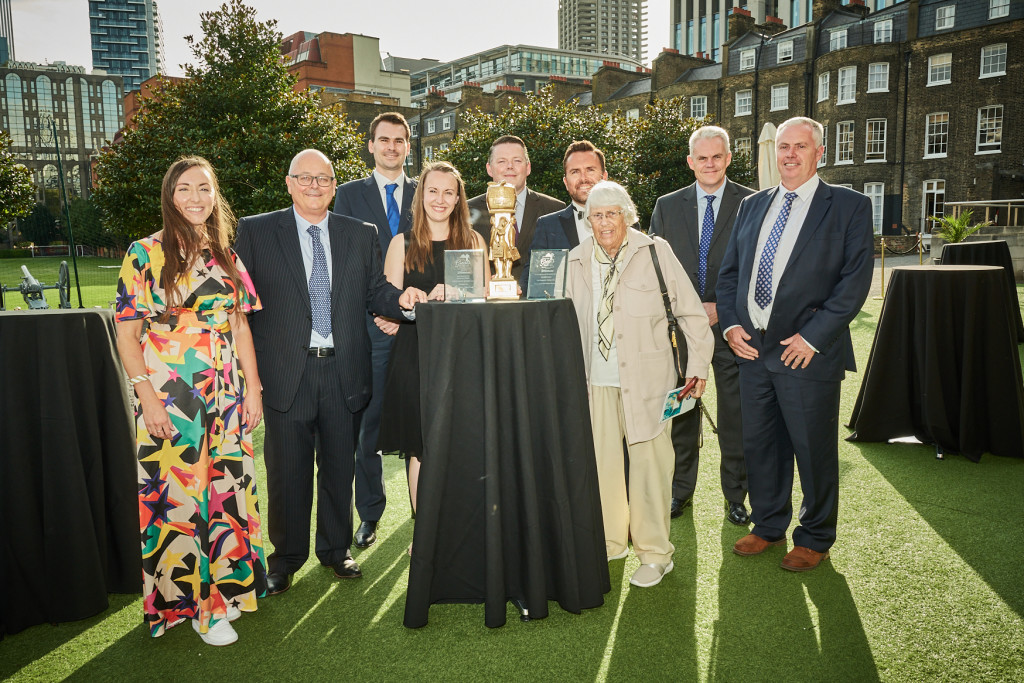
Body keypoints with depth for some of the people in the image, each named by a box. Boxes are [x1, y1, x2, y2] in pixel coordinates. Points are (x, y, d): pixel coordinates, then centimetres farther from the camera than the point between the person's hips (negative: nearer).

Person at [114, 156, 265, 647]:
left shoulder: (225, 255, 9)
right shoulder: (146, 254, -4)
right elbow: (126, 332, -5)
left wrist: (252, 387, 6)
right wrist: (147, 396, -12)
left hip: (225, 395, 4)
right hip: (169, 399, -4)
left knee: (227, 487, 9)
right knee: (177, 495, 3)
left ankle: (225, 584, 27)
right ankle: (189, 601, 19)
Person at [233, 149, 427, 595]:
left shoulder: (361, 235, 9)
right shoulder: (256, 231, 2)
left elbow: (374, 293, 8)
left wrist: (400, 298, -13)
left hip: (344, 372, 2)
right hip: (287, 371, -2)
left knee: (340, 466, 13)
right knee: (287, 470, 8)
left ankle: (336, 549, 32)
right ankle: (286, 557, 28)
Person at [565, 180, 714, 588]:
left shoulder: (655, 252, -3)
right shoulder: (578, 260, 9)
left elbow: (691, 312, 1)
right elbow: (570, 318, 18)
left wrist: (698, 367, 0)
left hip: (645, 379, -3)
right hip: (595, 381, 4)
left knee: (648, 463, 1)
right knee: (600, 462, 8)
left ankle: (655, 554, 17)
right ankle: (610, 542, 28)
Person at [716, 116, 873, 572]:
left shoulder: (850, 207, -1)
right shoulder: (752, 206, 13)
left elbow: (855, 280, -9)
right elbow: (729, 270, 15)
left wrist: (812, 337, -16)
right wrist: (731, 324, 0)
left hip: (808, 353, -4)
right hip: (751, 347, 5)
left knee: (814, 449, 7)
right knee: (758, 444, 14)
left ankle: (815, 538, 26)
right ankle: (768, 525, 33)